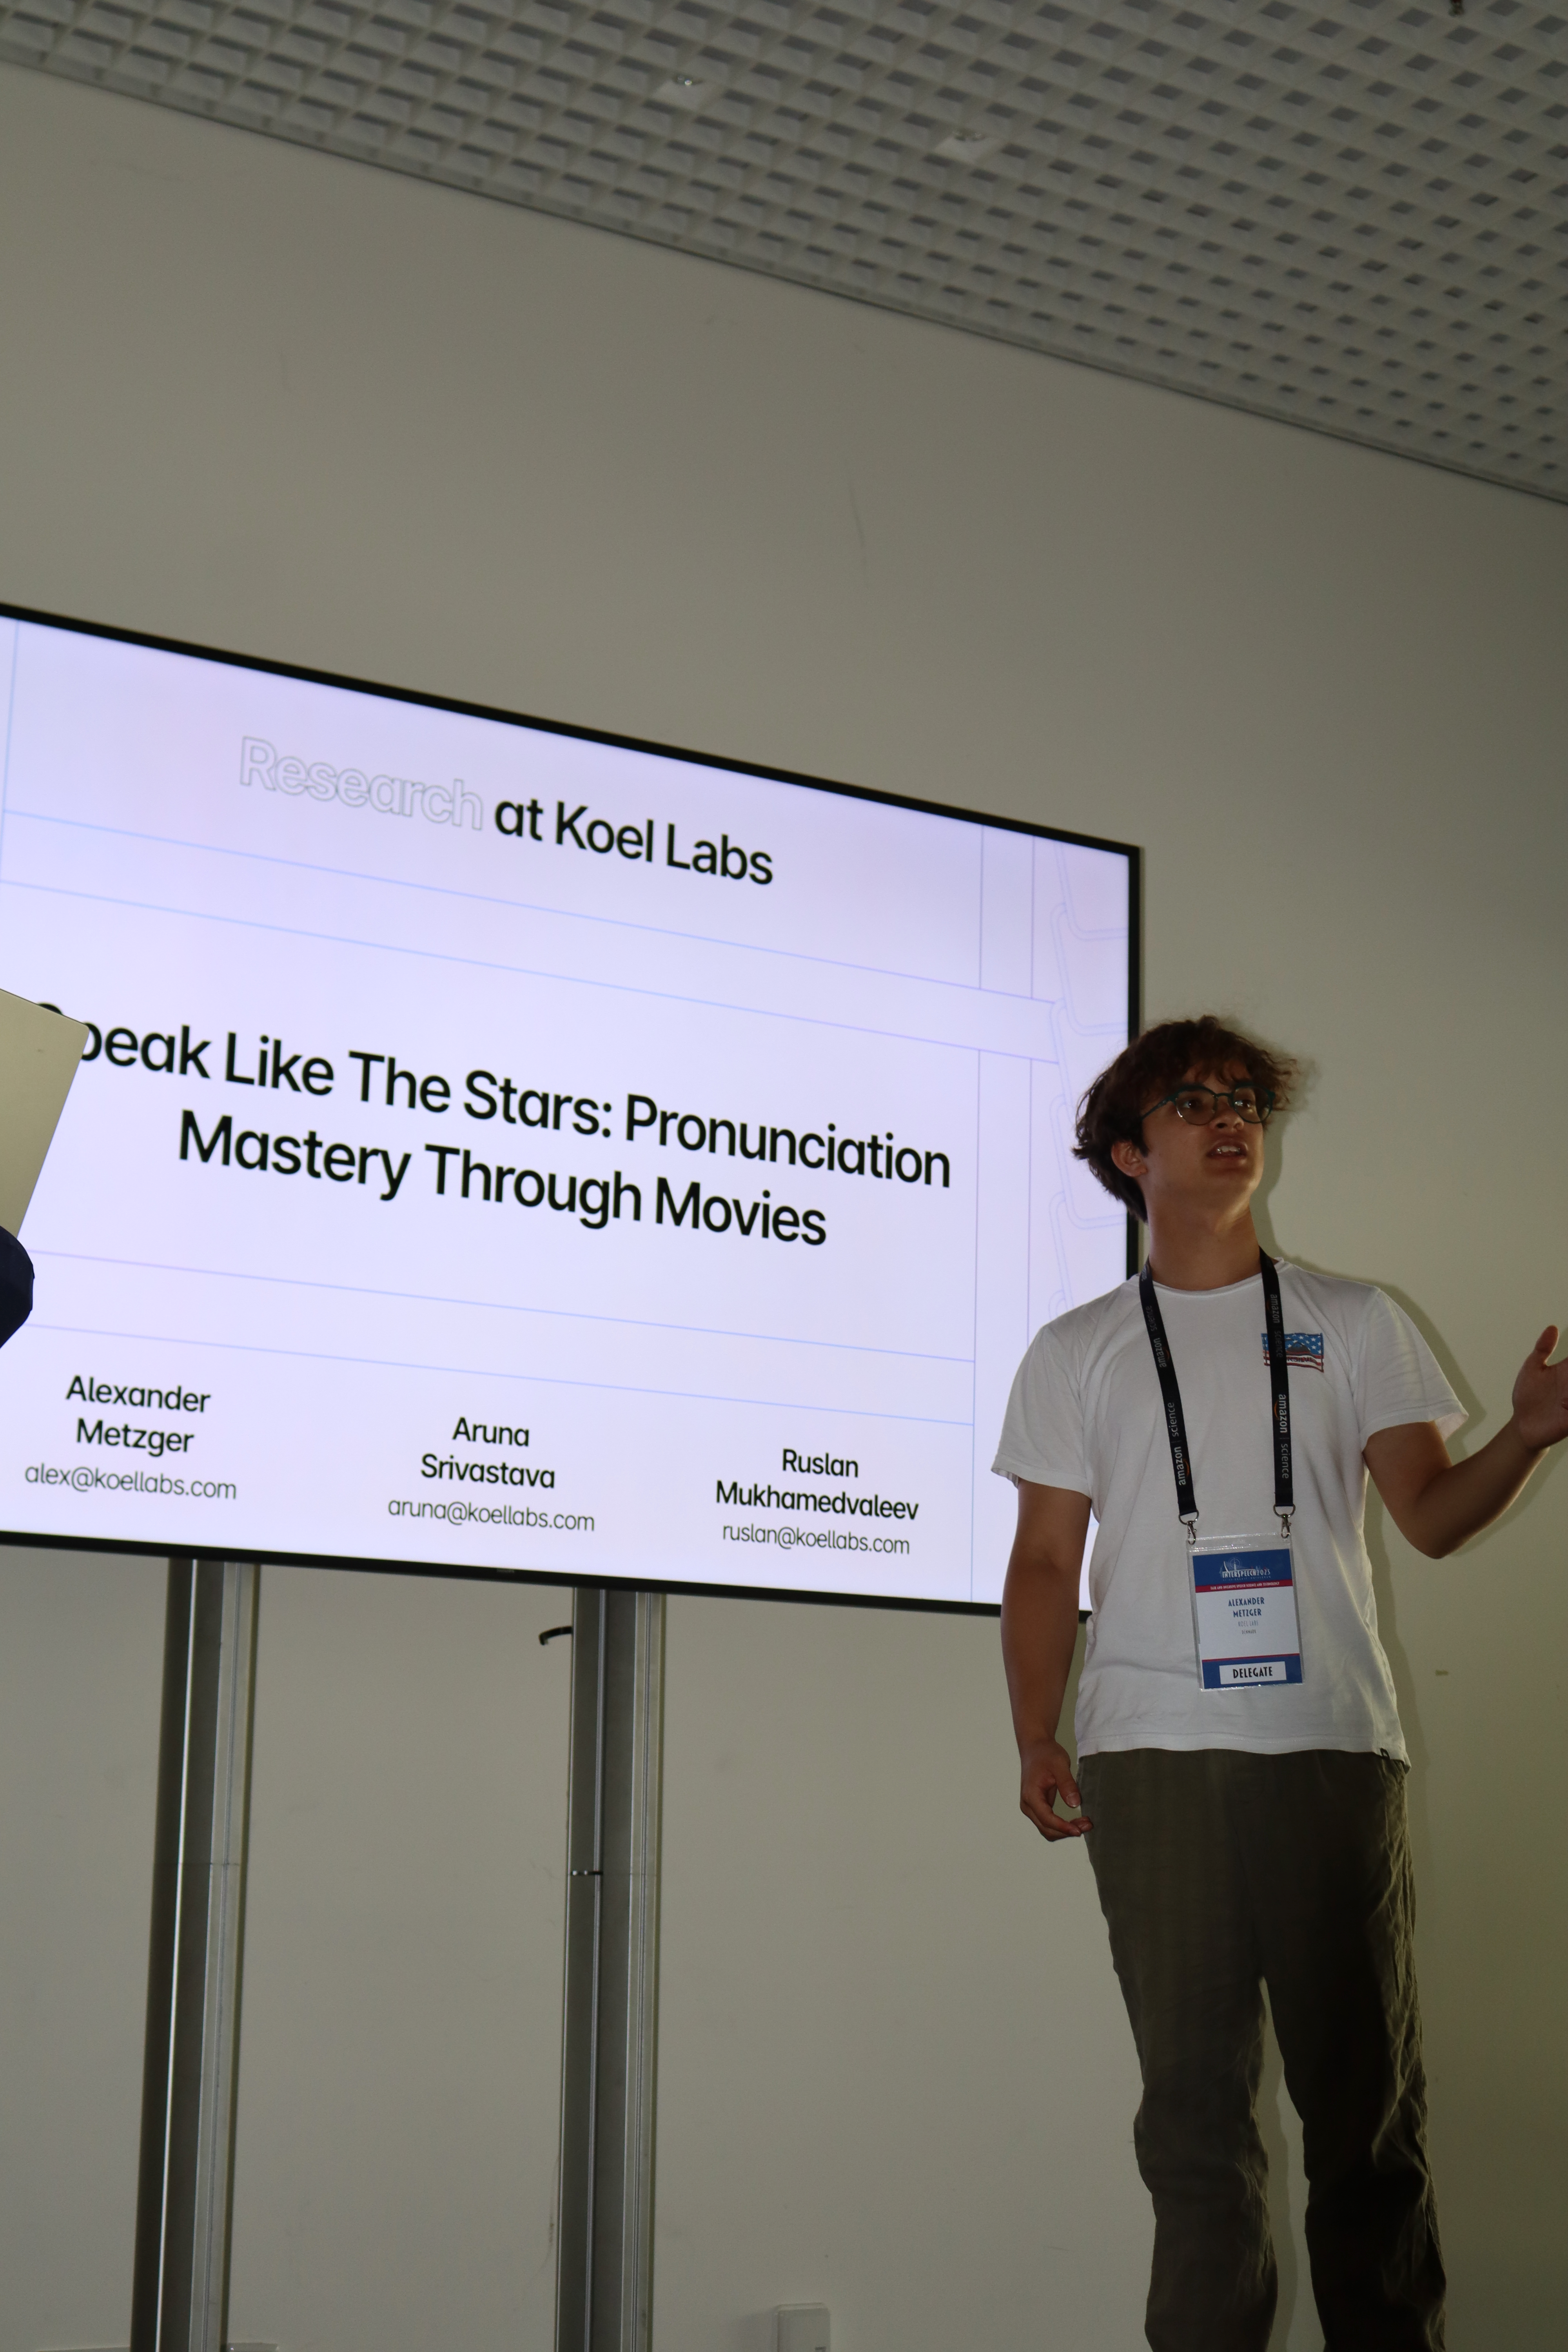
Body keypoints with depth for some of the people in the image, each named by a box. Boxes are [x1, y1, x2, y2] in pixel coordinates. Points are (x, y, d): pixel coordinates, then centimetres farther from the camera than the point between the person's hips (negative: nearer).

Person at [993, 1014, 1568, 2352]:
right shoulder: (1076, 1353, 14)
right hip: (1152, 1754, 0)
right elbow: (1047, 1563, 12)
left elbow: (1430, 1515, 7)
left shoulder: (1353, 1324, 14)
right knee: (1198, 2102, 1)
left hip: (1332, 1743, 0)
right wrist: (1035, 1740, 0)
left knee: (1368, 2099, 0)